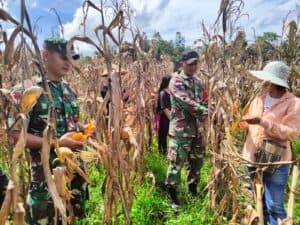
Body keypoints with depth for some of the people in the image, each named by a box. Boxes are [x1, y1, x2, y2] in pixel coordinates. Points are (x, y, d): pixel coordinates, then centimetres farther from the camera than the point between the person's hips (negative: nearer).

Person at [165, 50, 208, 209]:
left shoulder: (197, 83, 15)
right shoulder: (176, 81, -8)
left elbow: (201, 102, 16)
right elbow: (185, 102, -21)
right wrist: (205, 111, -27)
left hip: (197, 129, 7)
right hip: (180, 130, -7)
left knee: (196, 161, 15)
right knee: (176, 163, 0)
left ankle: (193, 191, 34)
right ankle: (172, 195, 17)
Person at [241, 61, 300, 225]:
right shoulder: (259, 99, 6)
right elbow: (248, 123, 13)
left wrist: (263, 122, -27)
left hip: (275, 163, -6)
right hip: (253, 159, 6)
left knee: (274, 206, 5)